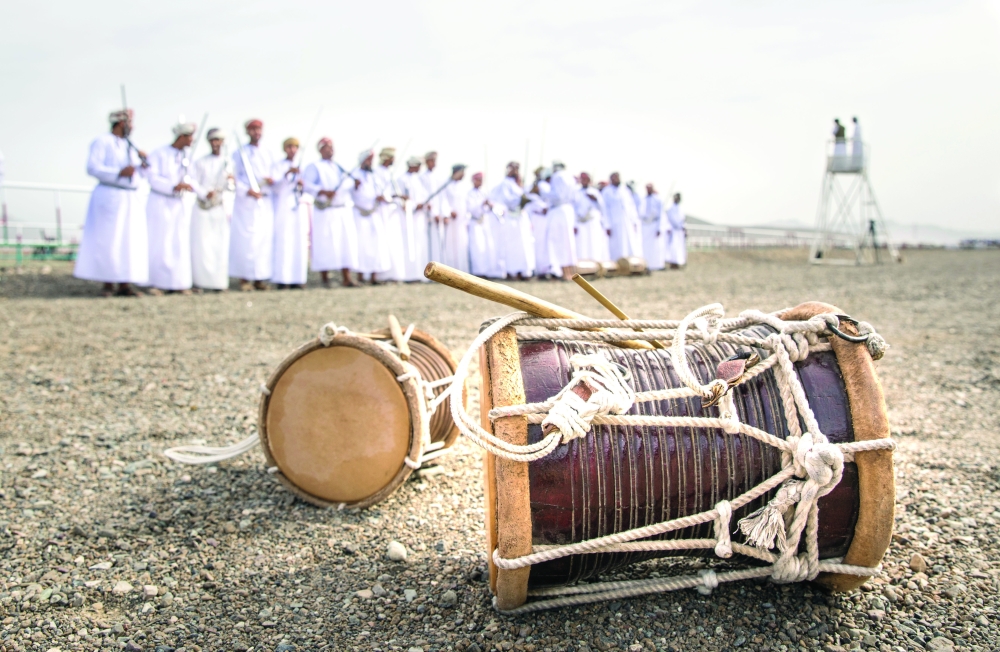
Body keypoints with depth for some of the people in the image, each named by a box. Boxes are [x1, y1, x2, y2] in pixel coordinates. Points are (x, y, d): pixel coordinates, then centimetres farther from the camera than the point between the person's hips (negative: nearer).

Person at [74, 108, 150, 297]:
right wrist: (119, 172, -23)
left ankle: (124, 285, 1)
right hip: (110, 198, -7)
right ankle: (108, 284, -1)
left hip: (132, 201, 7)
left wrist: (142, 160, 0)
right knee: (107, 241, -7)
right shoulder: (102, 142, -3)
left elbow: (140, 174, 20)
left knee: (130, 241, 0)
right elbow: (92, 168, -14)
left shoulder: (129, 146, 19)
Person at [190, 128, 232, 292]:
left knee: (220, 245, -4)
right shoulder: (200, 162, 6)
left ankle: (219, 282, -1)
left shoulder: (228, 164, 12)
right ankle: (201, 280, -4)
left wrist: (229, 181, -13)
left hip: (220, 209, 2)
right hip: (202, 208, -2)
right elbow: (194, 182, -3)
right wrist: (204, 194, -21)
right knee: (201, 244, -7)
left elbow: (230, 188, 9)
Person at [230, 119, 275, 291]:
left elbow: (274, 175, 17)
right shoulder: (240, 152, 5)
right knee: (245, 239, -10)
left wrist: (271, 180, -7)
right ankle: (244, 278, -8)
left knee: (265, 238, -1)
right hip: (246, 201, -4)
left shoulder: (267, 155, 19)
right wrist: (247, 190, -16)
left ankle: (260, 278, 3)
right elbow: (234, 176, -2)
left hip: (265, 202, 4)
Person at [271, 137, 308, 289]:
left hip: (300, 208, 5)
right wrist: (287, 174, -22)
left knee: (300, 242, -1)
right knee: (283, 241, -11)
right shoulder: (279, 165, 4)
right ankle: (282, 278, -12)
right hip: (283, 207, -5)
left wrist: (302, 184, -5)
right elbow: (274, 186, -9)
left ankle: (297, 278, 1)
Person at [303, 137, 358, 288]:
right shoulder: (314, 167, 5)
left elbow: (349, 184, 22)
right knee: (326, 243, -8)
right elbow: (306, 185, -9)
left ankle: (346, 277, -3)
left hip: (345, 210, 5)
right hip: (325, 211, -5)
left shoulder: (340, 167, 24)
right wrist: (323, 192, -21)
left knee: (347, 241, -3)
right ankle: (324, 277, -1)